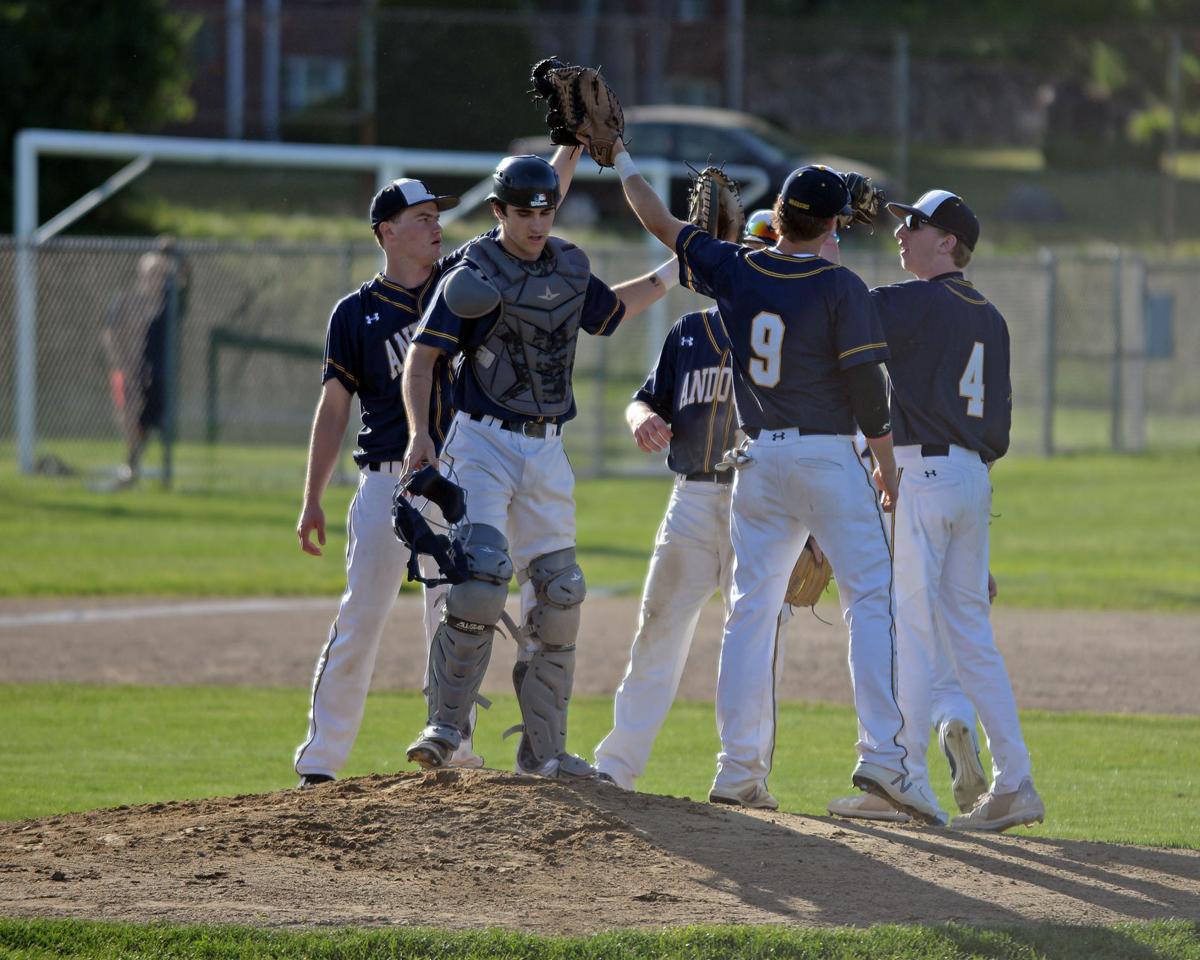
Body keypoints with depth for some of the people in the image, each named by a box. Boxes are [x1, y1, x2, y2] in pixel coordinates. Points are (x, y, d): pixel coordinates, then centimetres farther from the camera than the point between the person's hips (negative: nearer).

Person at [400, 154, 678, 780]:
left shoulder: (570, 269, 10)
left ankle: (543, 750, 12)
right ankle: (446, 725, -15)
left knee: (558, 594, 4)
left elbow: (609, 311, 31)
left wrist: (671, 274, 26)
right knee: (481, 576, -23)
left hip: (547, 450, 6)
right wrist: (420, 431, -24)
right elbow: (424, 353, -11)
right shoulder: (473, 274, -8)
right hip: (484, 443, -6)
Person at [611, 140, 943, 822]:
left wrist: (620, 158, 28)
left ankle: (740, 766, 6)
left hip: (759, 459, 5)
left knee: (752, 607, 10)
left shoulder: (735, 271, 3)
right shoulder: (840, 287, -10)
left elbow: (661, 222, 14)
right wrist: (887, 462, -2)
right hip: (828, 455, -5)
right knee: (871, 601, -7)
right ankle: (883, 754, -21)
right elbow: (866, 380, -13)